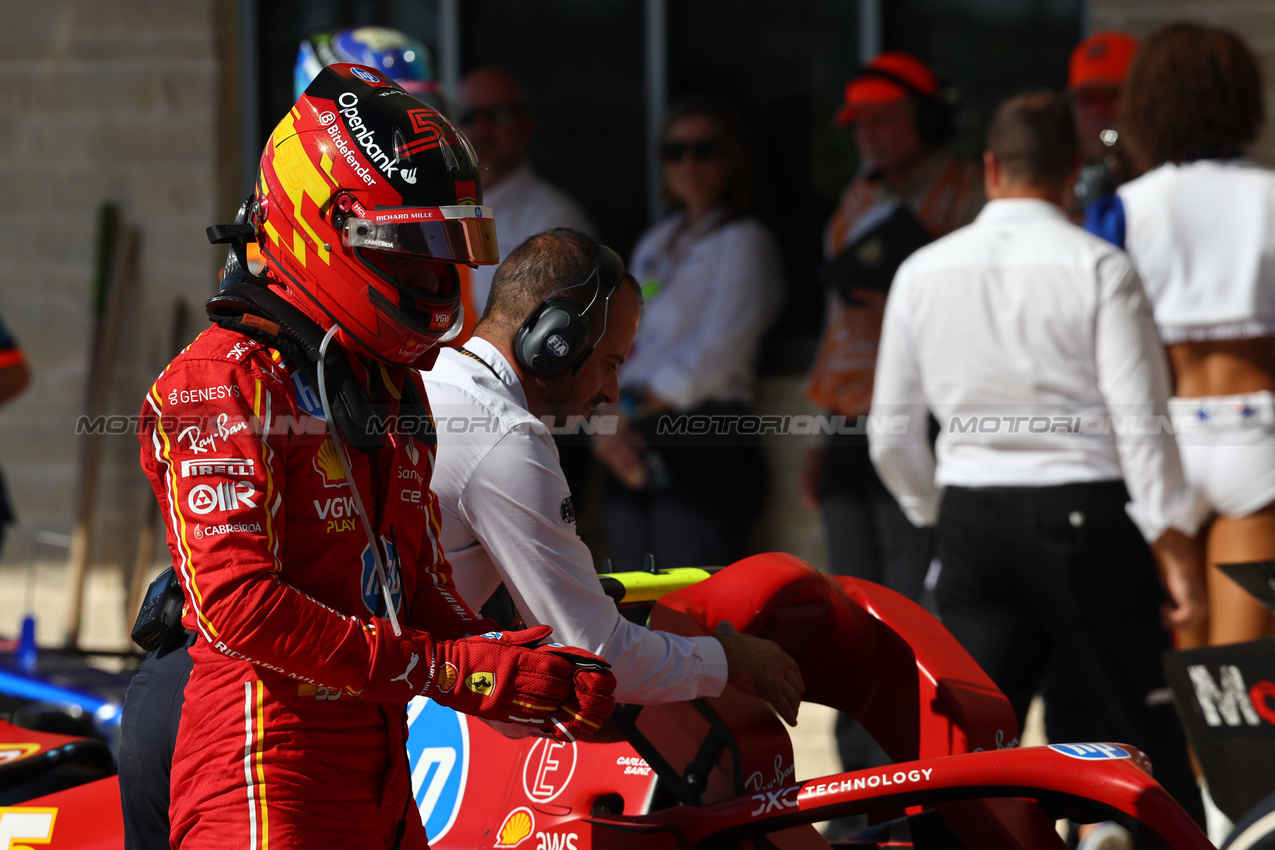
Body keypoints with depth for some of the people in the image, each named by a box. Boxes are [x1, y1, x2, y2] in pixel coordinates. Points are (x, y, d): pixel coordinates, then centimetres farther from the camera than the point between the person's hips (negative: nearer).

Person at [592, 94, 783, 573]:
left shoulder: (744, 241, 0)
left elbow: (720, 350, -10)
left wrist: (633, 409, -9)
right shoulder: (654, 245, 22)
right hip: (633, 449, 7)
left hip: (701, 447, -7)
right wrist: (608, 423, -1)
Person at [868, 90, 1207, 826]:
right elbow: (1141, 423, -11)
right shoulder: (1098, 268, -7)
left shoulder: (924, 273, 4)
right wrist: (1177, 549, -7)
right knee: (1146, 739, 7)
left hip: (972, 519, 3)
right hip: (1084, 516, -3)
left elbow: (893, 436, 8)